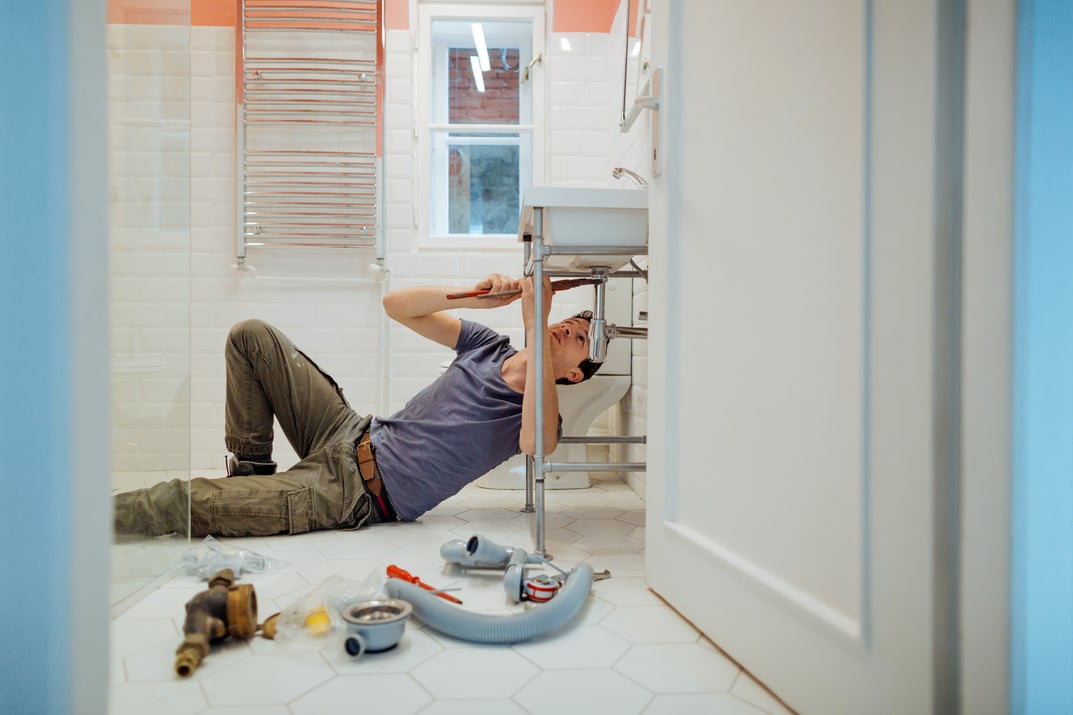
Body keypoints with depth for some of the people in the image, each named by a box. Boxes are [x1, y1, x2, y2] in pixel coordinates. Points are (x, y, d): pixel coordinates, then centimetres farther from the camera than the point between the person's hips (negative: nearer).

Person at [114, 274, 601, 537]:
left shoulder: (537, 415, -11)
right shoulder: (486, 345, 6)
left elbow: (537, 443, -40)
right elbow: (395, 305, 3)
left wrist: (536, 321, -39)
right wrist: (470, 295, -14)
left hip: (357, 495, -6)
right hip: (353, 434, 7)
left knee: (179, 503, -16)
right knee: (251, 335, 3)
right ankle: (252, 471, 12)